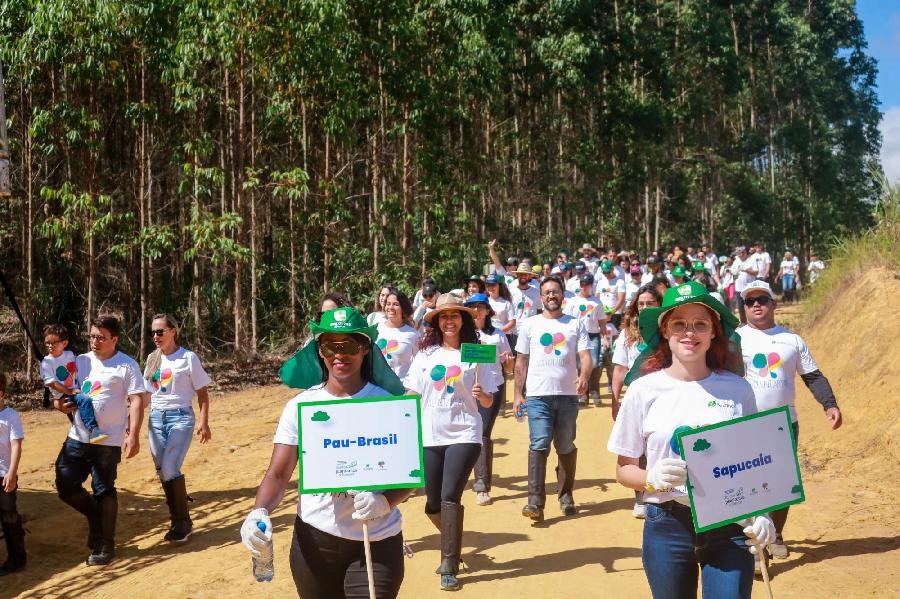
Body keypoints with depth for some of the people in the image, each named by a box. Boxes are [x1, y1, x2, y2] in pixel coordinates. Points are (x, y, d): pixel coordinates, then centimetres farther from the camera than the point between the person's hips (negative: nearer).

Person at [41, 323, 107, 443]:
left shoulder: (70, 355, 7)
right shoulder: (46, 362, -10)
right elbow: (51, 383, -15)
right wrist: (69, 392, -20)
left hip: (76, 389, 7)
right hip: (62, 395, -7)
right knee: (84, 400, -31)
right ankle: (93, 430, -37)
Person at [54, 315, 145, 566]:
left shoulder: (127, 365, -6)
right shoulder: (81, 361, 10)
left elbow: (137, 401, -11)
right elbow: (63, 390, 21)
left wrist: (133, 435, -20)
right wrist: (60, 402, -4)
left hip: (108, 442, -6)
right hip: (76, 439, 6)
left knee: (104, 491, 2)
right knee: (65, 486, 5)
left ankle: (105, 545, 16)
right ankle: (96, 517, 31)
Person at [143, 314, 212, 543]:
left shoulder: (188, 358, -5)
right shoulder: (152, 358, 10)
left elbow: (202, 393, -3)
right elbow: (146, 393, 16)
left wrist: (203, 421, -10)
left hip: (180, 417, -6)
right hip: (156, 418, 6)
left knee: (170, 469, -17)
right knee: (162, 472, 5)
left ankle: (183, 521, -4)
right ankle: (176, 520, 19)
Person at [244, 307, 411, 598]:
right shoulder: (301, 406, -1)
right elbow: (278, 474, -3)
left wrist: (385, 501, -24)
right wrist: (259, 512, -22)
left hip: (378, 542, -2)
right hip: (314, 538, 2)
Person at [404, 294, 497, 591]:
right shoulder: (425, 354, 5)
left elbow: (488, 402, -1)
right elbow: (412, 396, 9)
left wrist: (481, 394, -22)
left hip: (464, 435, -3)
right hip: (429, 437, 3)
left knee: (450, 498, -13)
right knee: (433, 504, 8)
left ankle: (449, 567, -3)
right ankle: (452, 547, 36)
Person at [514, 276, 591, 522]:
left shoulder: (575, 324, 9)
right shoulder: (530, 324, 9)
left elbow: (585, 355, -1)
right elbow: (521, 361, 9)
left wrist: (584, 376, -22)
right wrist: (518, 394, 4)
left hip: (568, 394, 1)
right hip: (538, 395, -1)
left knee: (566, 447, 10)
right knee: (539, 445, -12)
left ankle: (566, 495, 26)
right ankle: (535, 502, -14)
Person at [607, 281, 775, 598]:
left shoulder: (737, 389, 0)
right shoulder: (644, 390, -3)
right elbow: (624, 468, 4)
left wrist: (760, 513, -6)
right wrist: (652, 478, -17)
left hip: (730, 526, 1)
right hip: (667, 527, 0)